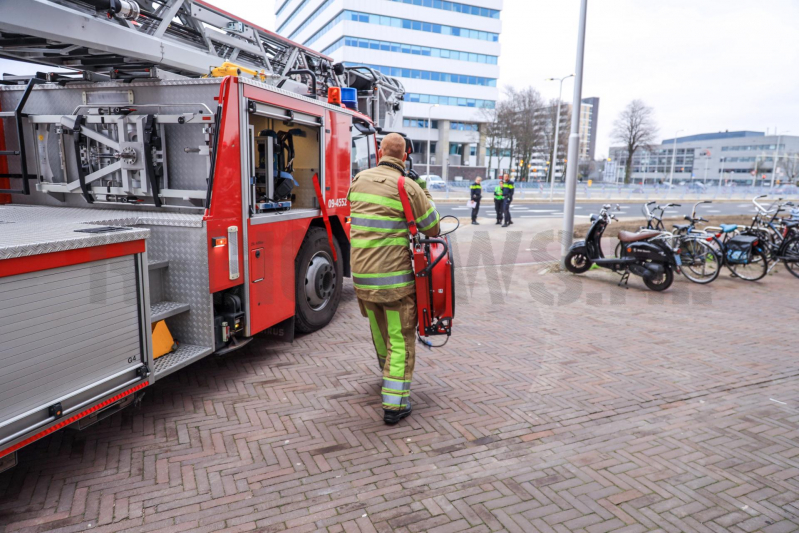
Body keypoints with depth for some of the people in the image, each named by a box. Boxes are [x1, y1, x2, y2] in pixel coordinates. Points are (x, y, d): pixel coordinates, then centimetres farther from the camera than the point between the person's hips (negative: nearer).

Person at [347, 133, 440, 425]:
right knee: (400, 339, 6)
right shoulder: (408, 188, -11)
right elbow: (433, 229, -3)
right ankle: (394, 404, 7)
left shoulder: (358, 180, 6)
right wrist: (425, 198, 11)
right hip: (394, 276, -5)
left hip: (360, 275, 6)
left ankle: (388, 372, 50)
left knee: (378, 329, 25)